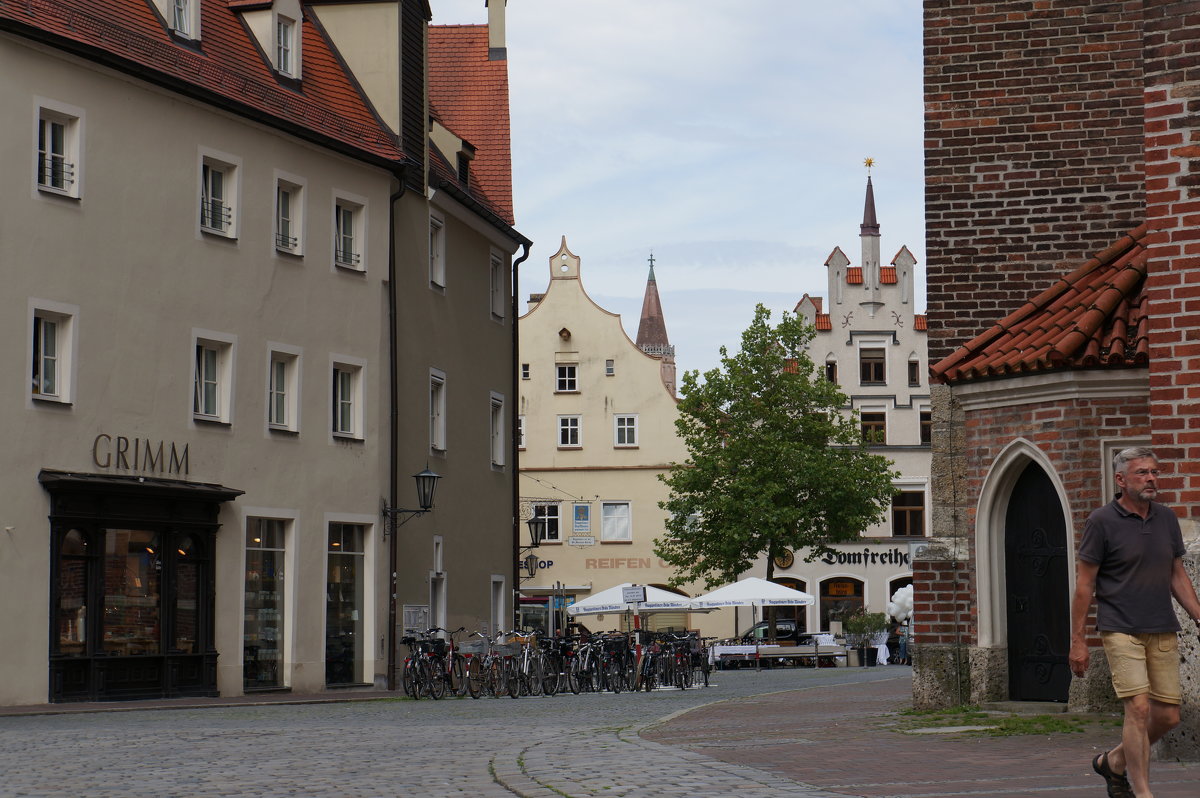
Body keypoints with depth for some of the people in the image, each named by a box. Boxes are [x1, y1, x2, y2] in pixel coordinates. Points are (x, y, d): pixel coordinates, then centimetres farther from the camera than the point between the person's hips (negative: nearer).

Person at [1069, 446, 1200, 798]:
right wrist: (1078, 641, -7)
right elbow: (1084, 584, -5)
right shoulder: (1102, 522, -7)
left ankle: (1113, 763, 29)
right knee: (1139, 709, -15)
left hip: (1163, 633, 6)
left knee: (1168, 716, 6)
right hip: (1122, 631, -6)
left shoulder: (1166, 518, 10)